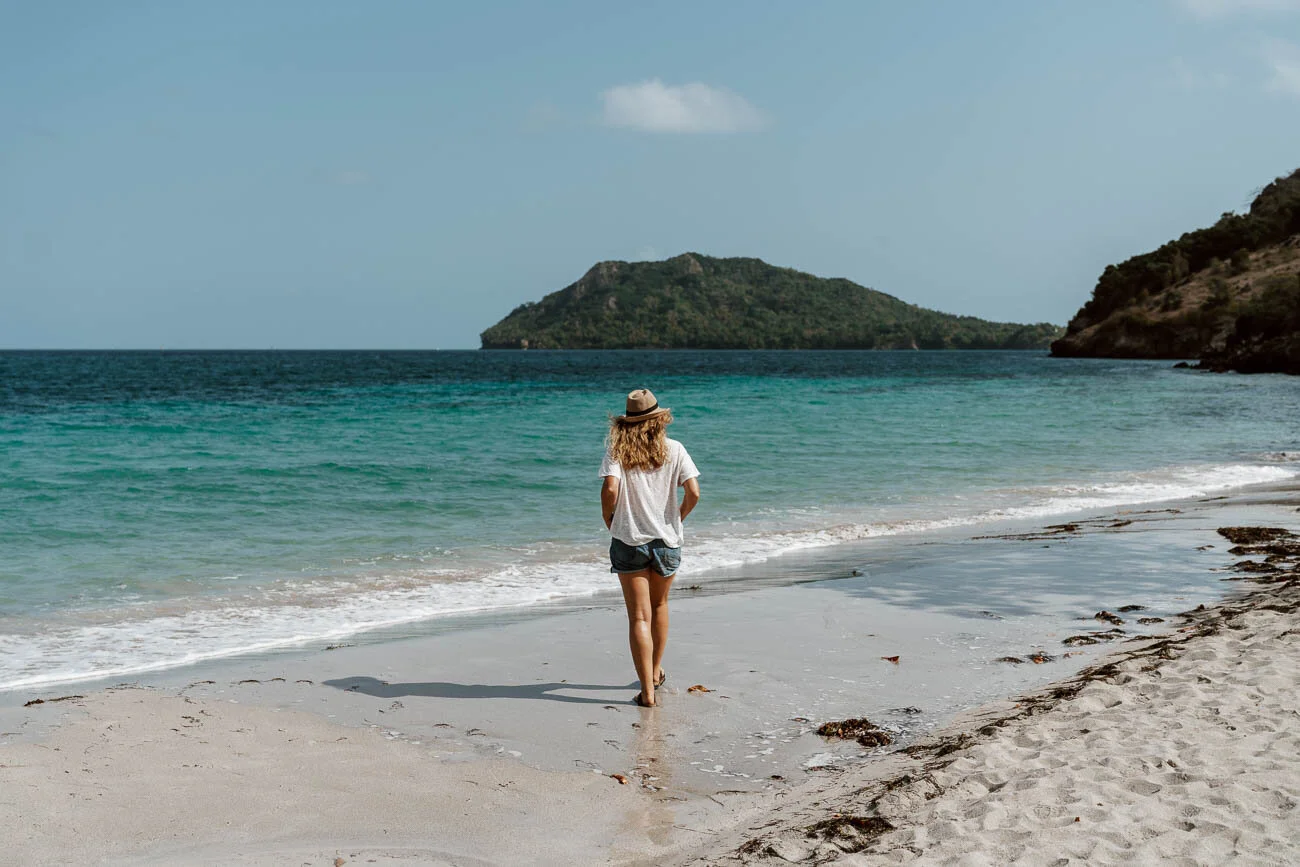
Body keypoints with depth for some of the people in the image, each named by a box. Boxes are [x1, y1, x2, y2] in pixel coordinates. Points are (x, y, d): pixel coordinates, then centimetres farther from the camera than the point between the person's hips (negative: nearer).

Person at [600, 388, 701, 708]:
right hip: (667, 539, 2)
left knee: (639, 617, 0)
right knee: (659, 605, 24)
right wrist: (679, 517, 7)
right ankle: (656, 672, 39)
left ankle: (647, 690, -5)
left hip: (628, 540, -2)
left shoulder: (616, 449, -6)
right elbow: (693, 492, -10)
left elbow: (610, 489, -19)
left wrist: (608, 519, -1)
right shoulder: (674, 449, -2)